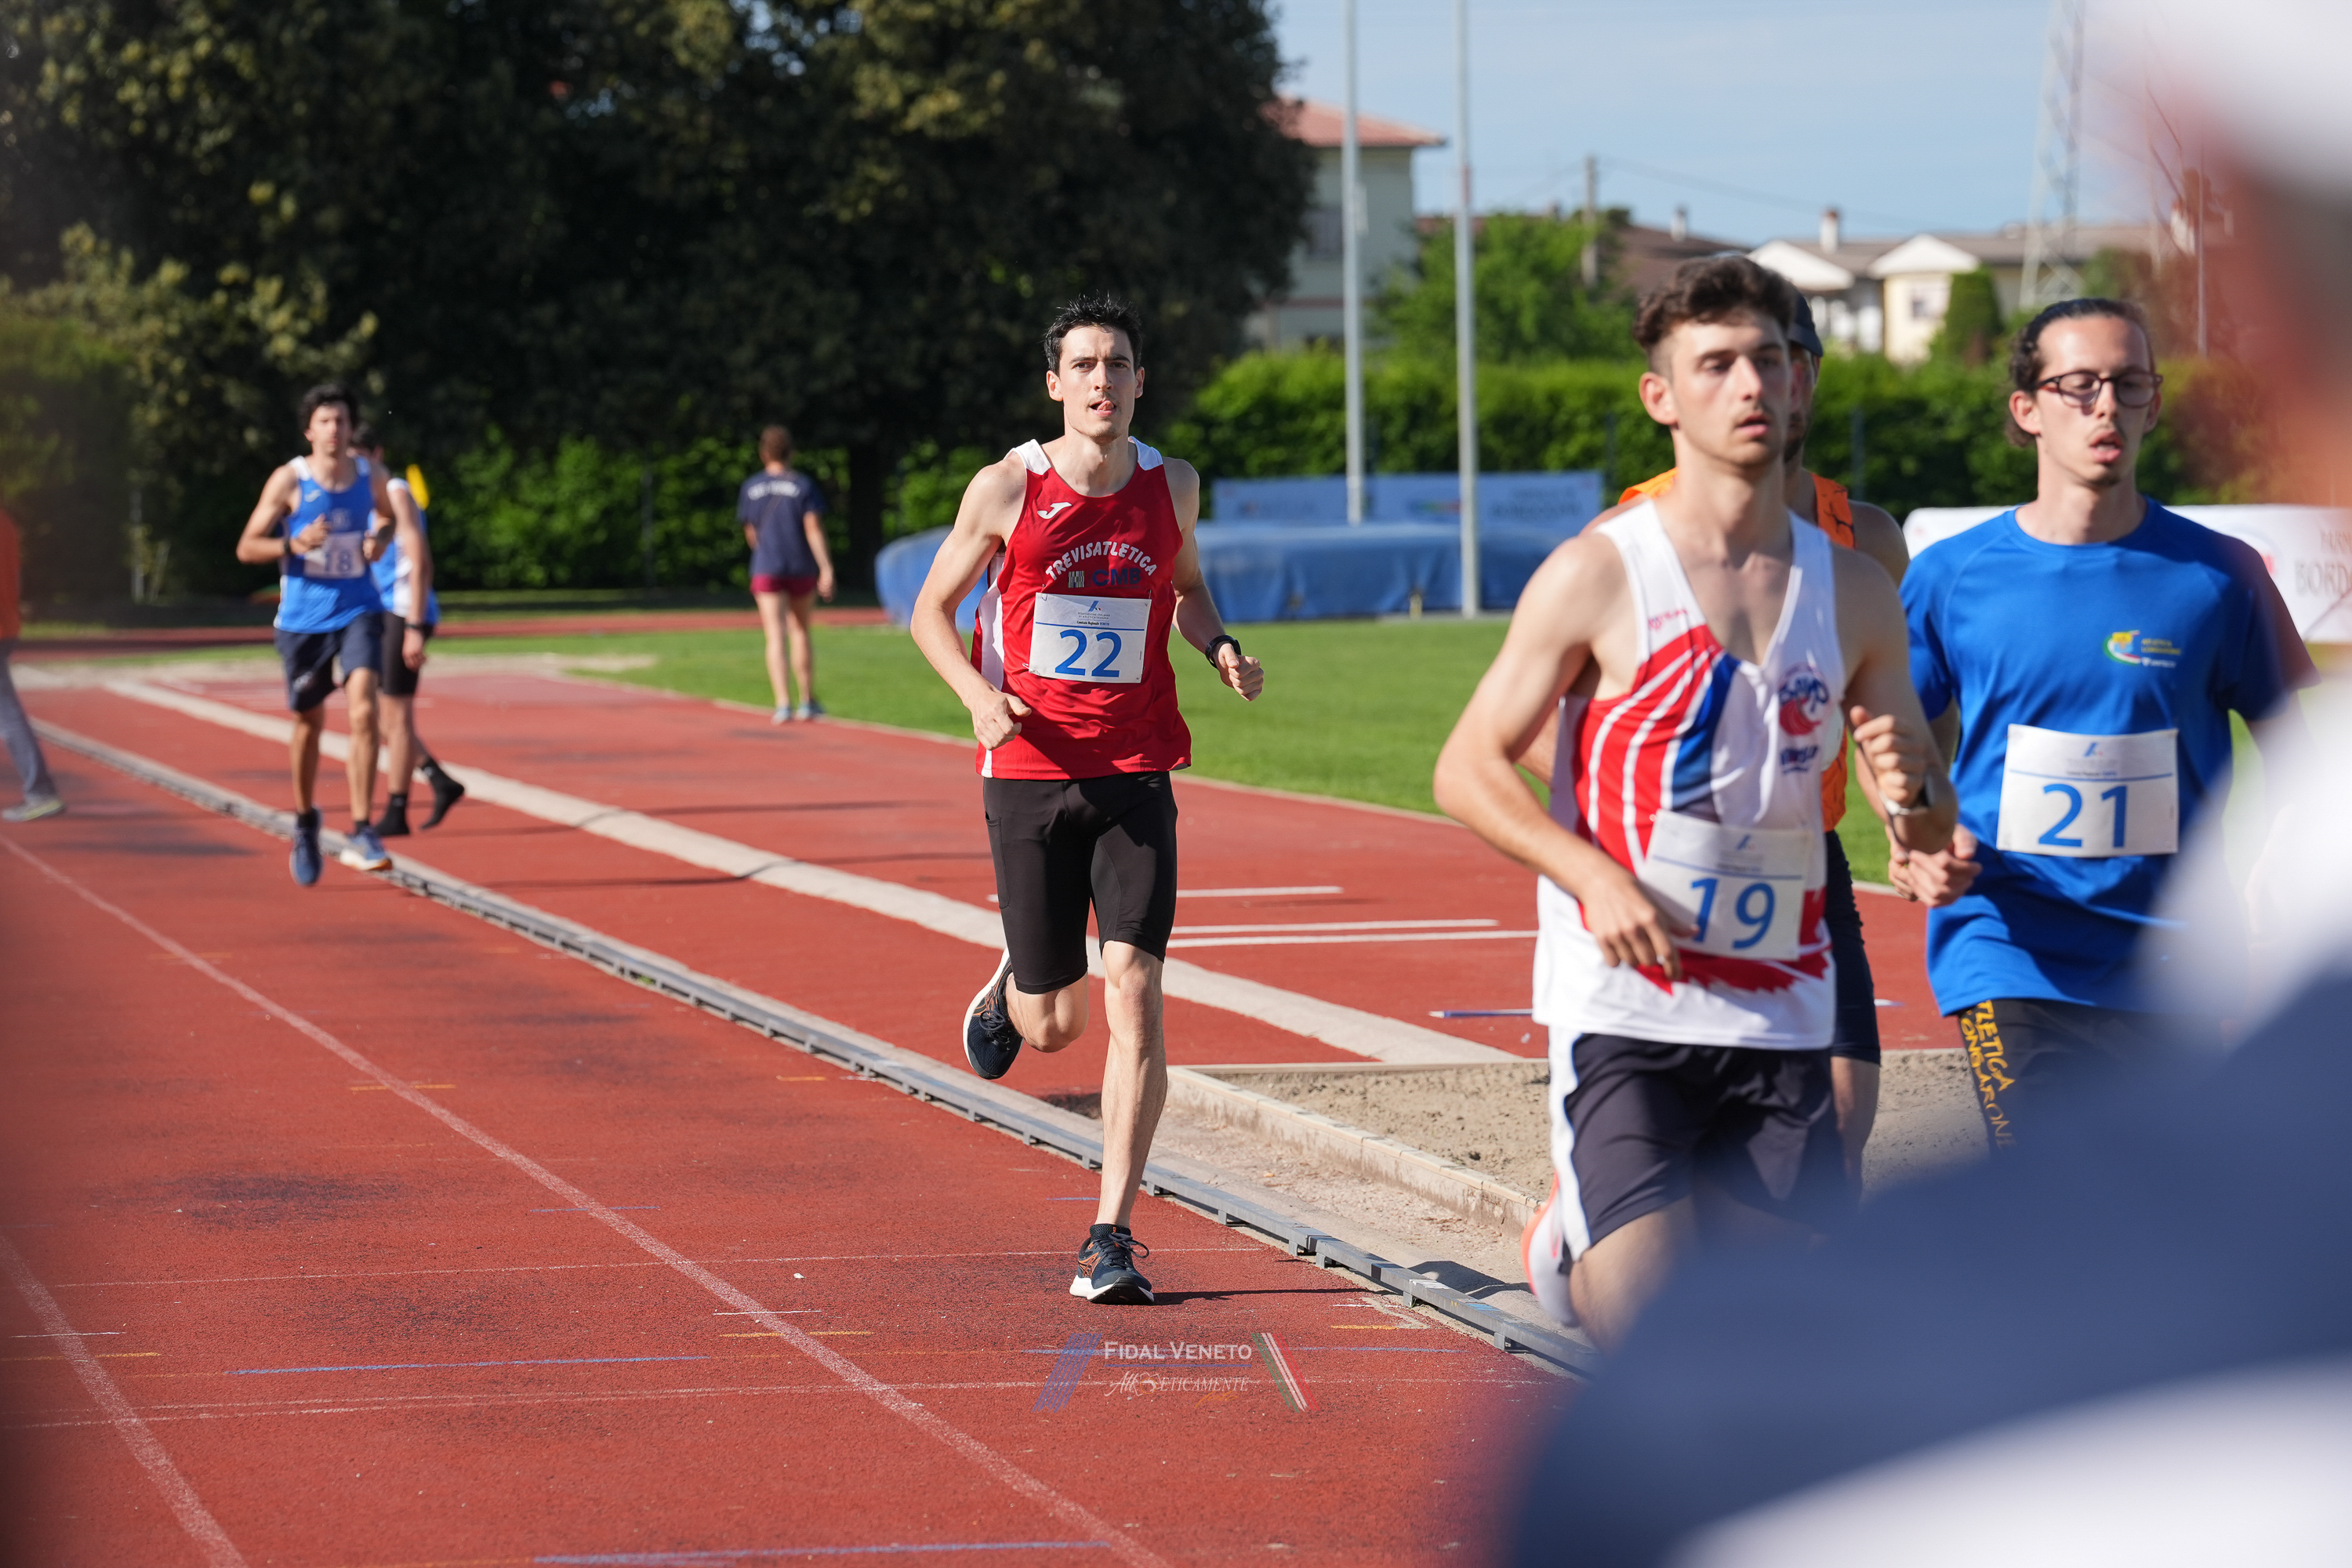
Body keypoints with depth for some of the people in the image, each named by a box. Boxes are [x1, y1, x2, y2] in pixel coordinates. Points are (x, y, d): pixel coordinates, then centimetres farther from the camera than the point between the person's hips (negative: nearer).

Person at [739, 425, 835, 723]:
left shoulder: (751, 487, 4)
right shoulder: (803, 485, -3)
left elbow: (750, 533, 12)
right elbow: (814, 528, -11)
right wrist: (826, 568, -13)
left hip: (766, 569, 0)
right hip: (802, 568, 0)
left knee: (775, 638, -6)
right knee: (801, 634, 15)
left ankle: (783, 703, -19)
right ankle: (808, 701, 20)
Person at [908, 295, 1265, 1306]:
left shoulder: (1170, 489, 3)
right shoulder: (1006, 490, -4)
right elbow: (932, 607, 4)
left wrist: (1219, 647, 2)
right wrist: (977, 694, -14)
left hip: (1135, 776, 1)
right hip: (1029, 772, -1)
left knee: (1133, 993, -14)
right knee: (1052, 1026, 4)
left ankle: (1113, 1234, -10)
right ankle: (1009, 989, 45)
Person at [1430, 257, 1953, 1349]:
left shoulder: (1853, 591, 8)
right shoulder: (1597, 575, -4)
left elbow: (1933, 827, 14)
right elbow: (1468, 769, -2)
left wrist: (1912, 793, -10)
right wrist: (1595, 873, -16)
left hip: (1782, 1012, 4)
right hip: (1625, 1004, -4)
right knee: (1655, 1330, -13)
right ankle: (1569, 1239, 14)